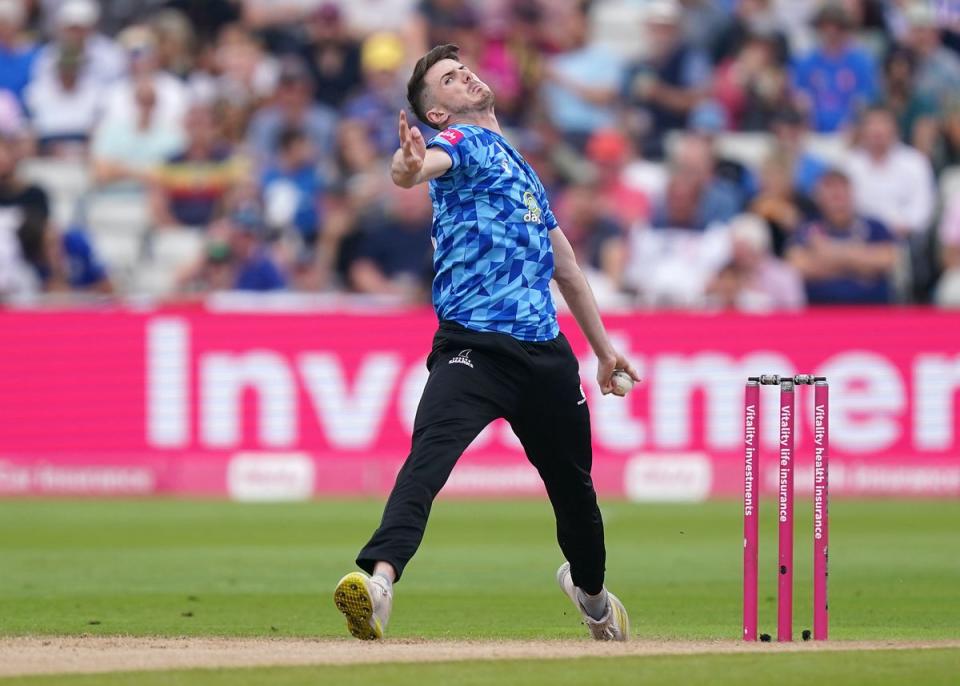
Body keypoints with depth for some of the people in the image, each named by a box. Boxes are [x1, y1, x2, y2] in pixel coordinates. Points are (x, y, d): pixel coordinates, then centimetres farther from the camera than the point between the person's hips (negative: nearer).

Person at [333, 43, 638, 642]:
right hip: (473, 345, -7)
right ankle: (380, 578, -45)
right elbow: (430, 161, -25)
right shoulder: (462, 142, 2)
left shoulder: (523, 166, 25)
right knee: (431, 453, -28)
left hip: (545, 349, 7)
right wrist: (410, 166, -50)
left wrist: (602, 346, 34)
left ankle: (591, 591, 44)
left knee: (573, 482, 17)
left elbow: (564, 264, 33)